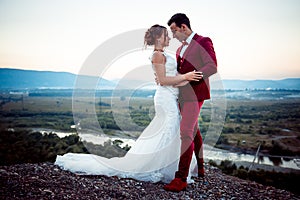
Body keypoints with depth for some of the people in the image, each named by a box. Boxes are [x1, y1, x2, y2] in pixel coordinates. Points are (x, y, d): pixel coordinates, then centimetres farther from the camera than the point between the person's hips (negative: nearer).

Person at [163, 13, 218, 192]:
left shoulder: (203, 42, -7)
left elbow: (212, 67, -19)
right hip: (183, 95, 9)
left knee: (186, 133, -13)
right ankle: (200, 167, 30)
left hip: (195, 94, -9)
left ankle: (181, 178, -8)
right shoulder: (180, 49, 17)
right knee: (193, 130, 16)